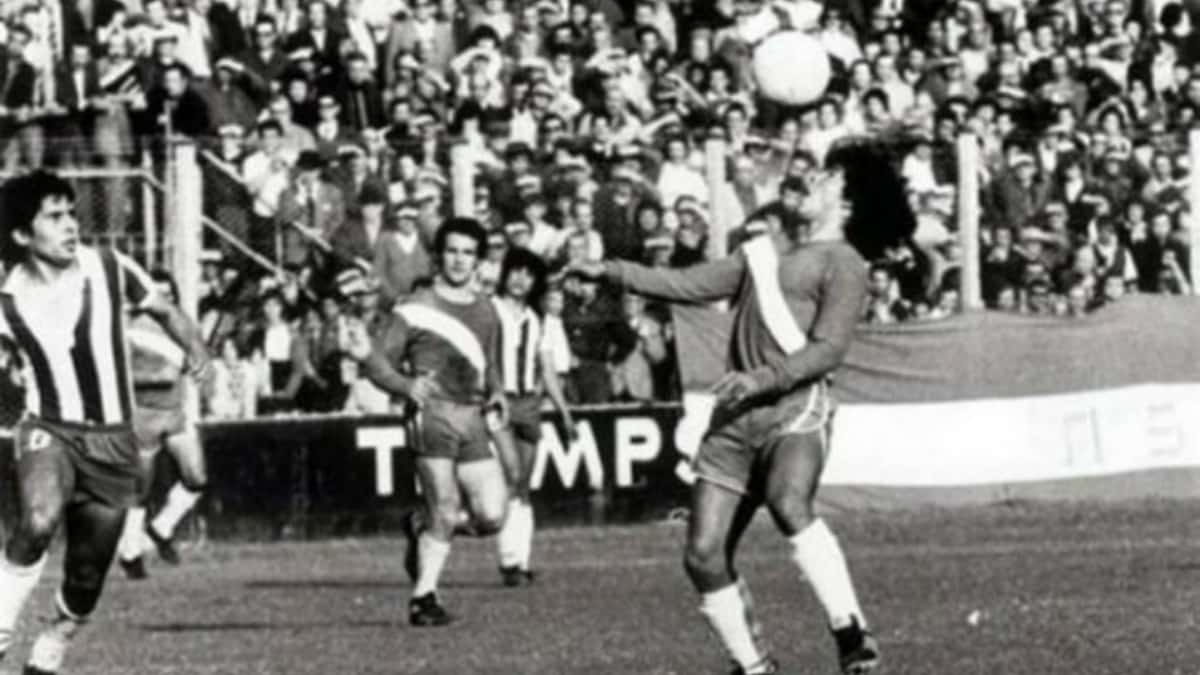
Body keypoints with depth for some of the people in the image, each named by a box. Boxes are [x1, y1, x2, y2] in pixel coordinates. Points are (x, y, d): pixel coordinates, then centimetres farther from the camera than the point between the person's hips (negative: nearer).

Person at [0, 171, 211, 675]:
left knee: (85, 581, 6)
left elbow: (166, 312, 10)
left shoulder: (109, 270, -3)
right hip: (50, 430, -2)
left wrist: (197, 350, -7)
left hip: (112, 443, 2)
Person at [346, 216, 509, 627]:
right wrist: (407, 387, -18)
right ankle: (424, 597, 1)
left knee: (491, 516, -5)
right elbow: (380, 362, 0)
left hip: (473, 419, 5)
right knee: (445, 511, -12)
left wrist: (496, 393, 7)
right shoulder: (417, 309, 1)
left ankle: (422, 529, 22)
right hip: (433, 412, -5)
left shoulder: (486, 312, 18)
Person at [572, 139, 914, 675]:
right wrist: (611, 272, 20)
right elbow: (690, 285, 26)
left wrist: (762, 380, -24)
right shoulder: (767, 249, 21)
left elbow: (828, 349, -11)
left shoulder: (843, 264, 0)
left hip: (795, 409, -7)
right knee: (704, 555, -1)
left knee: (788, 505, -36)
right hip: (735, 416, 7)